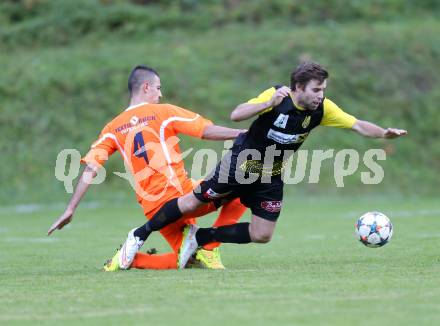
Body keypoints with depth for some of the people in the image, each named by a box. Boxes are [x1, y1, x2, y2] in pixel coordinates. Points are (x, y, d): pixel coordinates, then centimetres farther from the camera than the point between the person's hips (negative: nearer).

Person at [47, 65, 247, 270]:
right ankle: (208, 249, -5)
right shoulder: (164, 112, -1)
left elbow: (90, 170, 4)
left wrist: (70, 210, 5)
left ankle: (131, 259, -1)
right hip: (182, 196, -6)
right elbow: (207, 131, -6)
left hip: (153, 210, 6)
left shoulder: (113, 128, 11)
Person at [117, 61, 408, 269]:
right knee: (192, 203, 1)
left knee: (262, 236, 1)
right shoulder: (276, 95, -26)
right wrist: (268, 103, -47)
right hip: (240, 164, -5)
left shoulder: (323, 109, -14)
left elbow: (357, 125, -13)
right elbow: (236, 115, -34)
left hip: (271, 177, 5)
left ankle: (201, 237, 17)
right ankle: (141, 235, 19)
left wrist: (384, 133, -30)